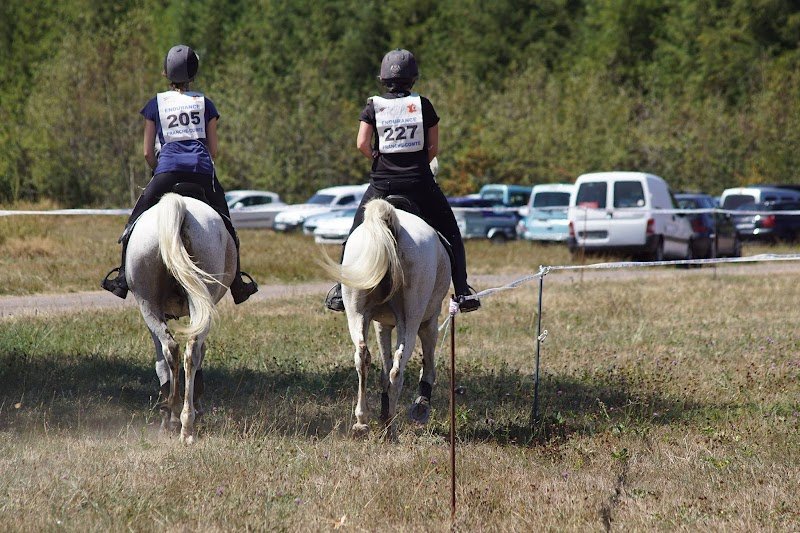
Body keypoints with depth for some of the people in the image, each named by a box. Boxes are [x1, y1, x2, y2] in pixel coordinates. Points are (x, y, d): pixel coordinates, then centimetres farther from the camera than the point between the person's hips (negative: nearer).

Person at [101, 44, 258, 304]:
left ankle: (123, 278, 1)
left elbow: (147, 152, 12)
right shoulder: (205, 104, 17)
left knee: (135, 221, 9)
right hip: (202, 169, 1)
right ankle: (237, 285, 14)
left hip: (168, 167, -1)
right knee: (225, 225, 13)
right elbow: (213, 150, 15)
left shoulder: (156, 104, 14)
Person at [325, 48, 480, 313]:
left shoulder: (374, 106, 0)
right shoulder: (423, 105, 0)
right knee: (450, 233, 12)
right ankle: (463, 292, 6)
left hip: (382, 182, 1)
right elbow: (434, 148, 1)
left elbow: (362, 144, -7)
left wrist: (378, 159, 11)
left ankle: (341, 291, 12)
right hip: (419, 182, -1)